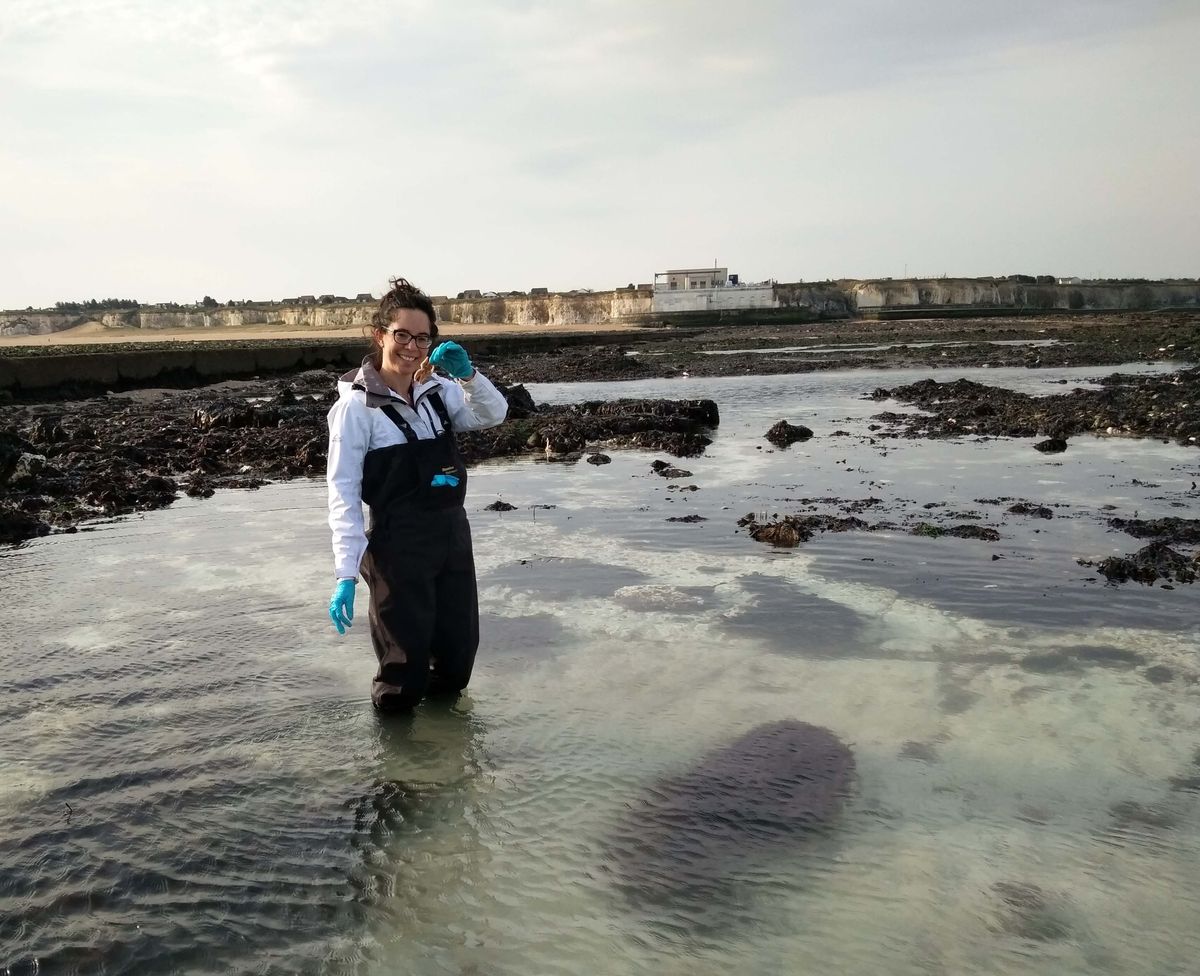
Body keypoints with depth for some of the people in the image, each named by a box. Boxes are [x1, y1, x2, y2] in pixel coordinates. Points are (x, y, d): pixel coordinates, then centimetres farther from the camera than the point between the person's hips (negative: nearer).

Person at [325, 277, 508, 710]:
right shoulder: (356, 406, -11)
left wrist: (468, 374, -15)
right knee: (404, 676, 2)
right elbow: (343, 490, -13)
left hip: (454, 533, 6)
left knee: (458, 657, 16)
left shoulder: (438, 390, 4)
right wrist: (346, 572, -19)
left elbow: (493, 415, 5)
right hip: (398, 544, -6)